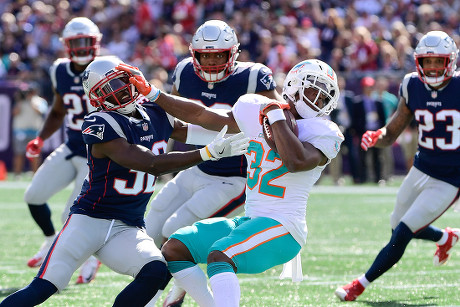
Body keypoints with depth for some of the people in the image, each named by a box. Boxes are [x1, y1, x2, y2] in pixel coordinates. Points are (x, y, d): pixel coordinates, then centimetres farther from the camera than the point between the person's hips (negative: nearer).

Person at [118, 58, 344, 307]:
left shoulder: (323, 133, -8)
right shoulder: (256, 111, 10)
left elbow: (296, 162, -28)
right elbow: (200, 116, 17)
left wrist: (277, 117, -16)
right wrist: (150, 93, 16)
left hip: (283, 229, -8)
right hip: (249, 221, 8)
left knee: (218, 256, -30)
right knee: (173, 249, 2)